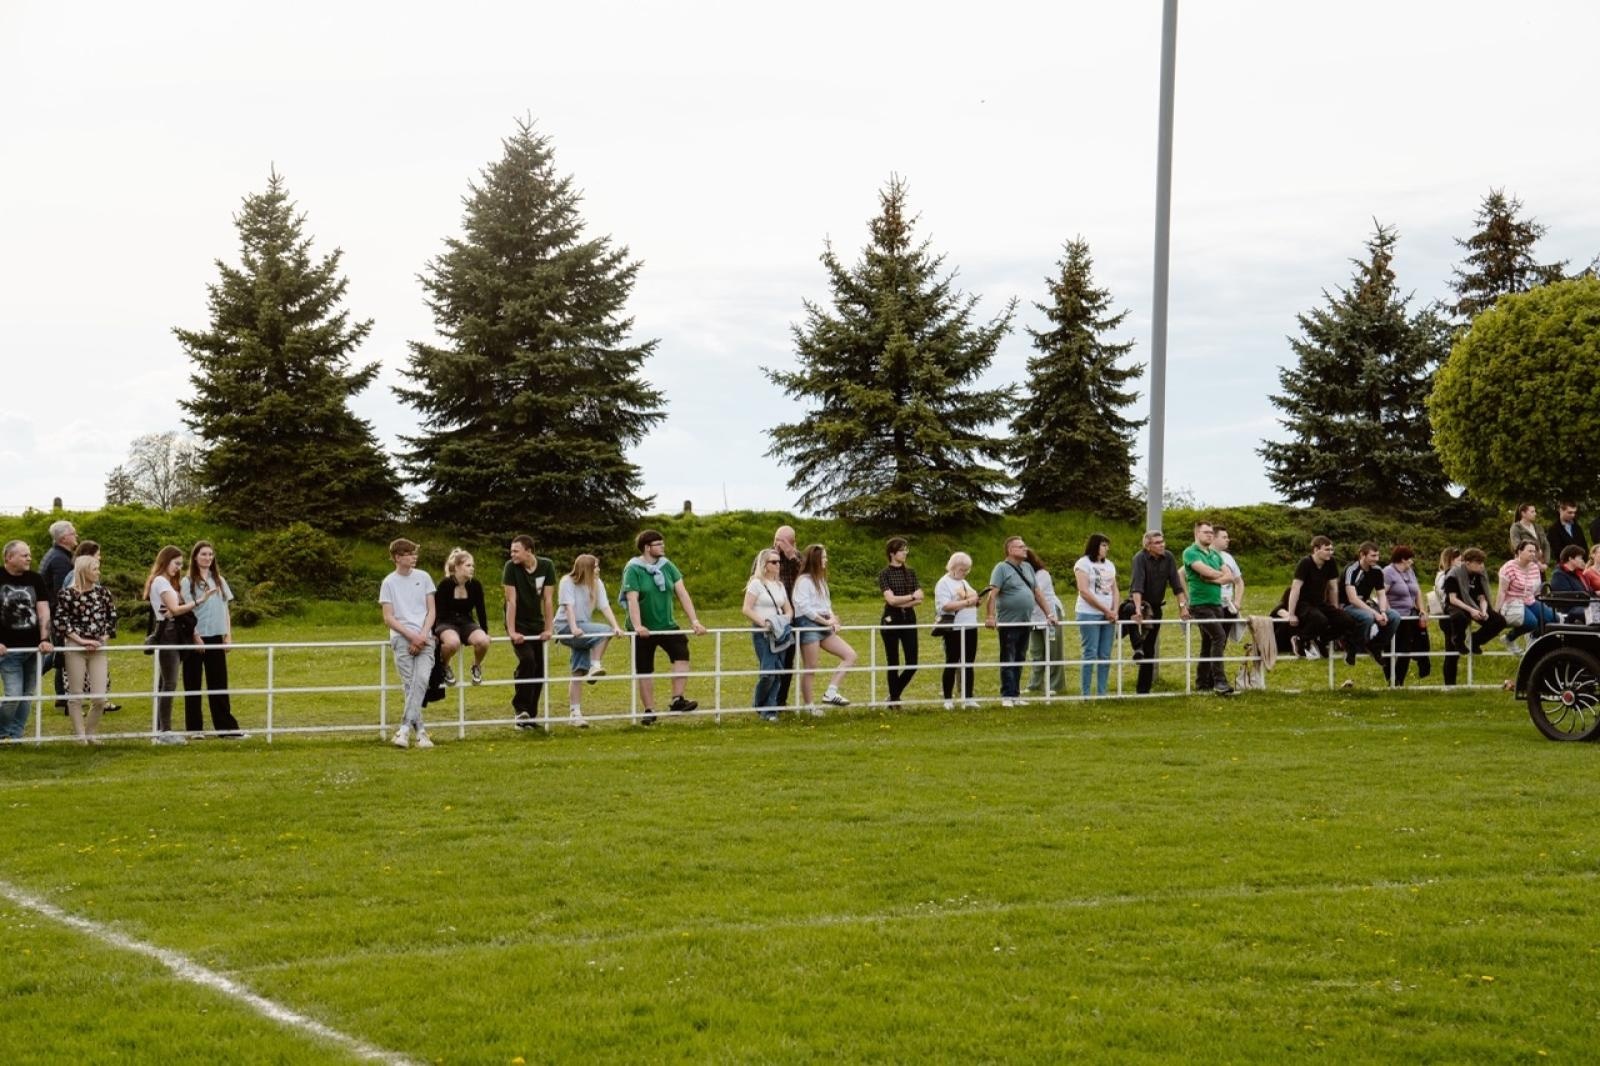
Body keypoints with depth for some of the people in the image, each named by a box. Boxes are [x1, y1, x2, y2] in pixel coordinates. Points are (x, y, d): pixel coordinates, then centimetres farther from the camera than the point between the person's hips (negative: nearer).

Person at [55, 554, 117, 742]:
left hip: (98, 649, 3)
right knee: (76, 696, 3)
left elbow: (112, 617, 13)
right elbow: (61, 621, -7)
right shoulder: (67, 593, -4)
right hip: (74, 648, -3)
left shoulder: (103, 592, 7)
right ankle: (80, 736, 11)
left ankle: (91, 733, 18)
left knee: (100, 698, -2)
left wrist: (104, 639, 0)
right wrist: (81, 640, -12)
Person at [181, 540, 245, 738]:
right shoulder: (188, 582, -2)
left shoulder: (219, 580, 12)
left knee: (219, 684, 5)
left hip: (216, 638, 4)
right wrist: (195, 636, -14)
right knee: (193, 684, 3)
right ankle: (194, 727, 8)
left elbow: (225, 609, 13)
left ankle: (226, 727, 5)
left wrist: (228, 635, 6)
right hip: (197, 638, -4)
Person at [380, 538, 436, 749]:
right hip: (401, 638, -1)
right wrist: (411, 636, -9)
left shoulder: (423, 577, 11)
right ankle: (419, 731, -10)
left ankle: (405, 728, -24)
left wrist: (423, 635, -5)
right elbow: (388, 618, 2)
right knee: (410, 684, -11)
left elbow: (432, 611, 10)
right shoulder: (389, 583, 5)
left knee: (421, 678, -20)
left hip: (424, 637, 1)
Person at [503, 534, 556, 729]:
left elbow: (548, 600, -7)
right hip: (518, 624, -3)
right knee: (527, 660, -23)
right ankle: (521, 708, -15)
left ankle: (530, 714, 8)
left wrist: (549, 629, -11)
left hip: (537, 624, 3)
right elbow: (511, 601, -18)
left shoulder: (546, 566, -9)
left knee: (539, 667, -1)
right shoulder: (511, 567, -16)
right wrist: (511, 631, -22)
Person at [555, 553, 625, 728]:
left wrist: (616, 626, -18)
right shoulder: (567, 582, -10)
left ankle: (575, 713, 2)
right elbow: (568, 606, -19)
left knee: (579, 673, 0)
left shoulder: (597, 584, 5)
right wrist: (574, 628, -32)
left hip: (583, 629, 6)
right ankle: (594, 666, -13)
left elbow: (605, 607, -4)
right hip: (565, 628, -6)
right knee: (604, 631, -25)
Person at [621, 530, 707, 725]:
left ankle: (677, 699, -20)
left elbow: (682, 593, -1)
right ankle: (649, 711, 14)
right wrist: (637, 626, -34)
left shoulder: (667, 566, 3)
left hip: (667, 625, 3)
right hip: (644, 630, -3)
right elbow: (632, 599, -21)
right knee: (645, 670, 3)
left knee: (681, 651, -22)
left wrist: (694, 621, -10)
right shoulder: (633, 570, -10)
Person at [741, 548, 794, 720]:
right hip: (762, 632, -6)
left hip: (779, 632, 6)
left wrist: (786, 621, -1)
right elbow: (746, 609, -10)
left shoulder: (779, 585, 17)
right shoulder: (756, 583, -4)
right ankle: (758, 705, 7)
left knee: (778, 672, 0)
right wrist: (763, 622, -18)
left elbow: (788, 609, 20)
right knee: (768, 671, -14)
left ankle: (770, 710, 7)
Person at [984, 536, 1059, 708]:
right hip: (1008, 623, -6)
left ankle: (1016, 695, 15)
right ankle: (1007, 696, 0)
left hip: (1025, 623, 7)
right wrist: (990, 617, -25)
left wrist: (1049, 614, 13)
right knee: (1008, 661, -2)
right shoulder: (1002, 568, -7)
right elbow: (992, 594, -16)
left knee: (1019, 661, 10)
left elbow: (1037, 593, 18)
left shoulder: (1027, 567, 14)